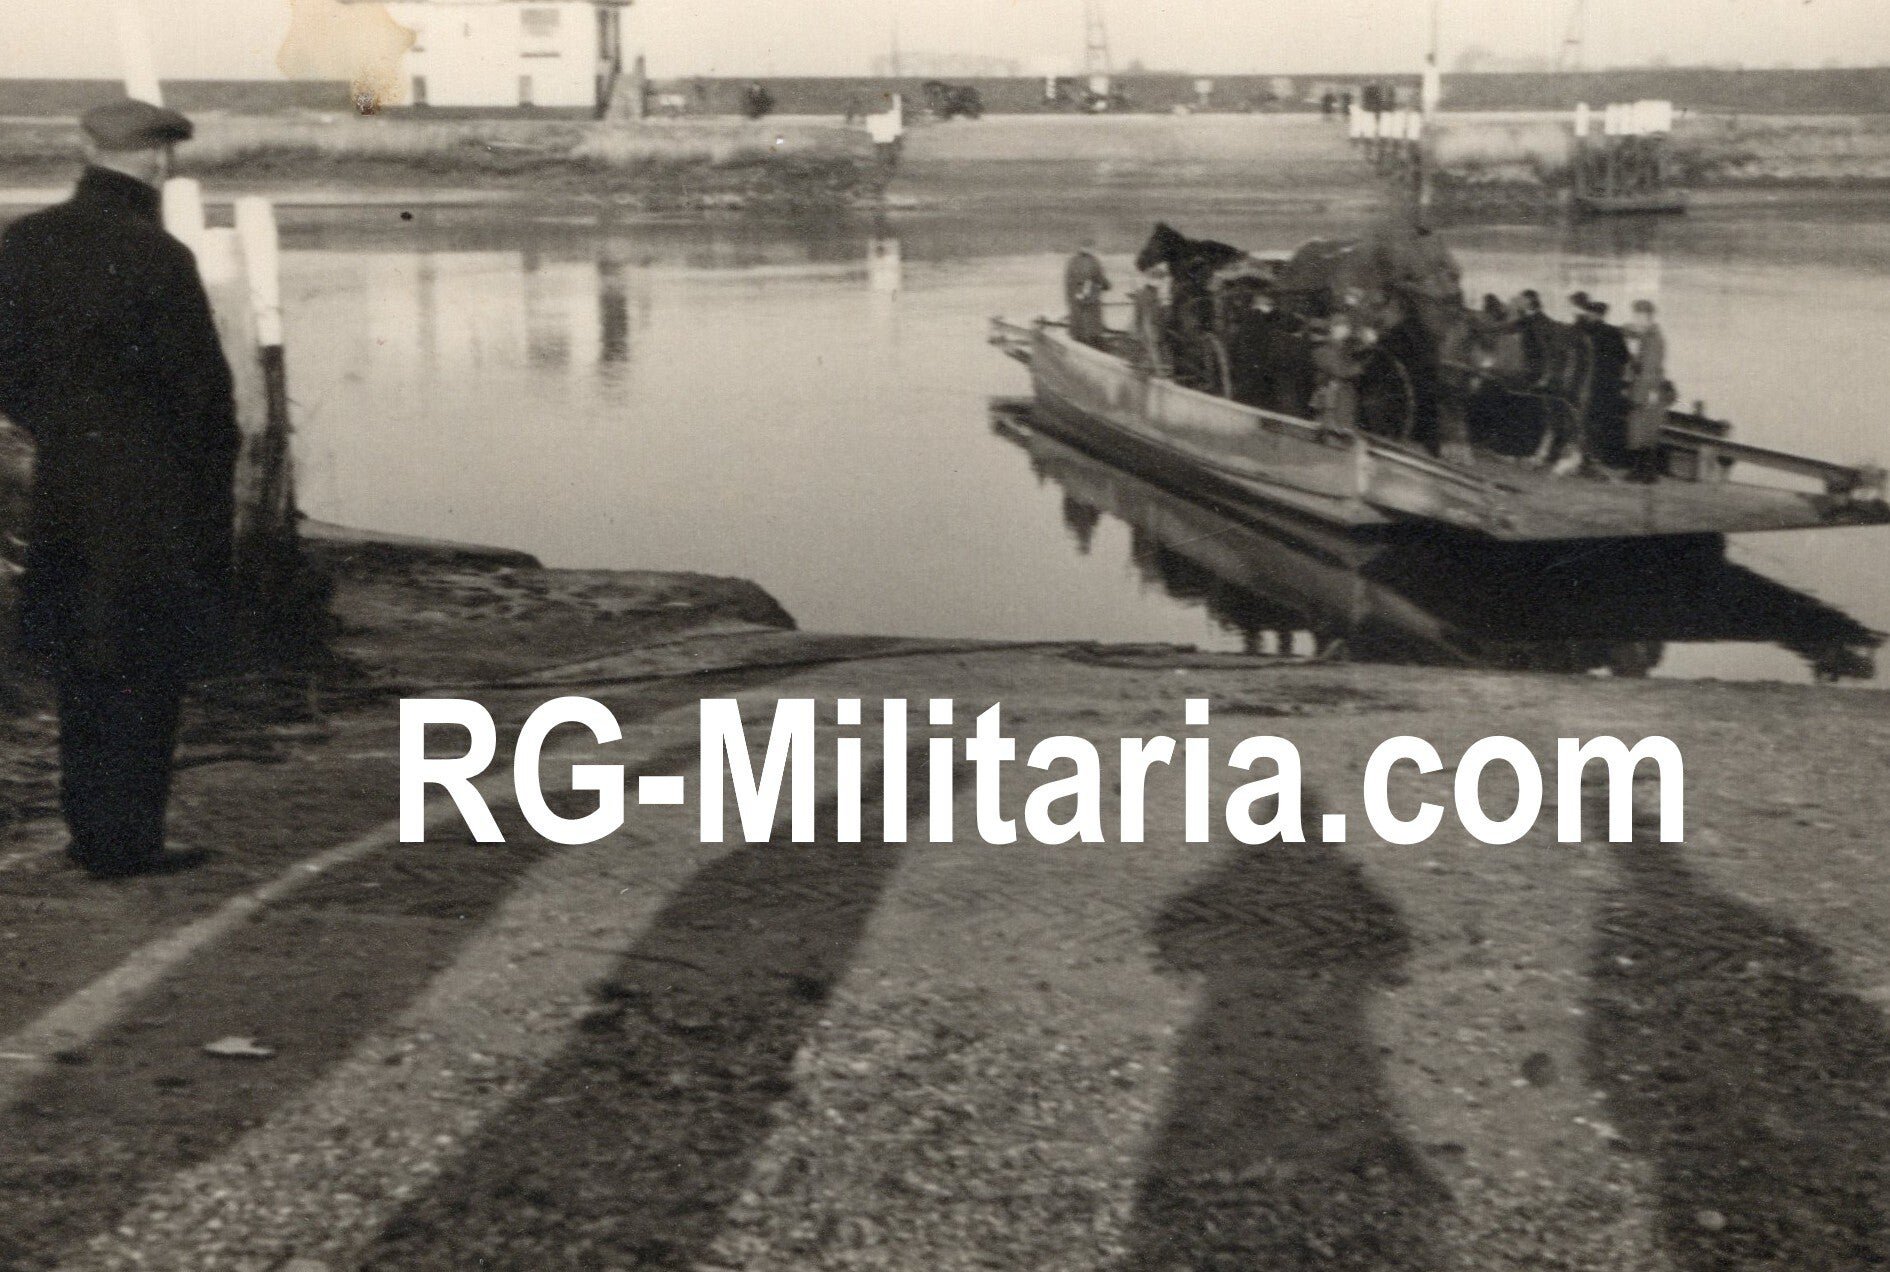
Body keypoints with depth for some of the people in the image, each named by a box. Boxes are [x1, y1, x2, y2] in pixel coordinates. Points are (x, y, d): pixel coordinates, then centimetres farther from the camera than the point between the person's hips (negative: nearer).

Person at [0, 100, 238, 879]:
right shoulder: (157, 258, -17)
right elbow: (201, 385, -13)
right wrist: (211, 482, 1)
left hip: (63, 490, 6)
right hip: (154, 492, -6)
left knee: (80, 668, 16)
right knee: (147, 669, 4)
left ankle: (90, 829, 24)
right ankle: (126, 839, 9)